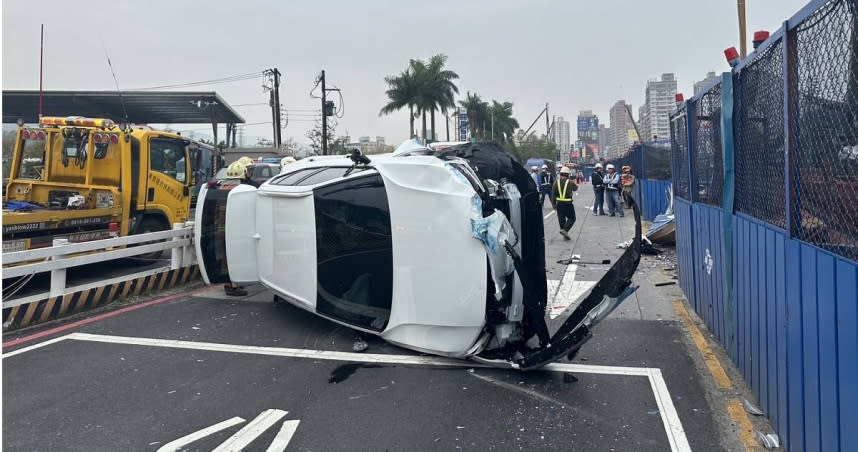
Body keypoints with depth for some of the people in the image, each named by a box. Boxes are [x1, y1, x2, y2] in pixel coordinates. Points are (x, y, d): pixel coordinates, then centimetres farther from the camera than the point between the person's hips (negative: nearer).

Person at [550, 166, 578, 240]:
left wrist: (553, 204, 5)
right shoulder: (570, 183, -8)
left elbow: (553, 194, -2)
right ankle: (565, 230, -12)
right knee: (571, 218, 8)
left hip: (559, 204, 4)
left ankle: (565, 235, 16)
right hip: (568, 204, -3)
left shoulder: (556, 183, -1)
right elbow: (575, 188, 13)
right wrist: (576, 185, 34)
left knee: (561, 219, 11)